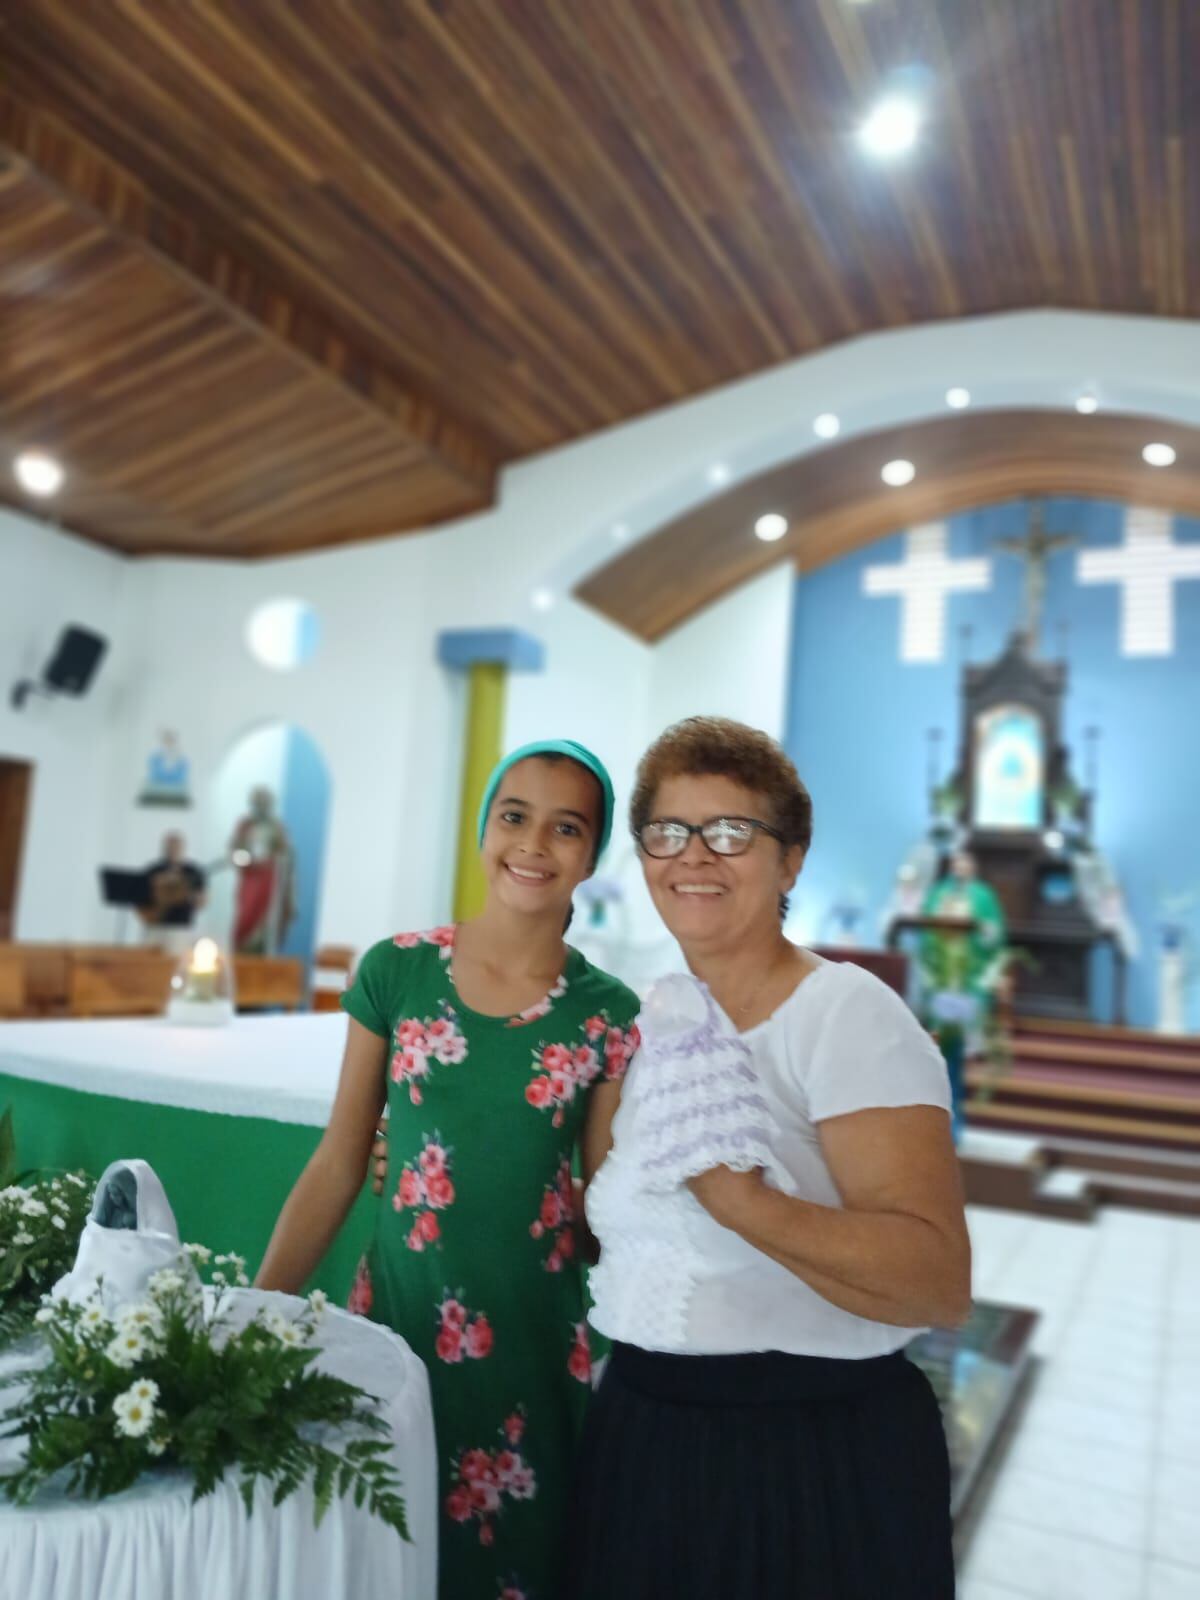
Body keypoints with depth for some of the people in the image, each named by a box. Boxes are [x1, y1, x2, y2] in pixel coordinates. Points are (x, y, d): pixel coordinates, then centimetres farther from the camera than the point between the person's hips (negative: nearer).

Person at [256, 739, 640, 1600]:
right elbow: (338, 1164, 1)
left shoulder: (610, 1015, -6)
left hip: (535, 1336, 0)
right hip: (398, 1313, 1)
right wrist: (257, 1307, -1)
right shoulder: (396, 971, -5)